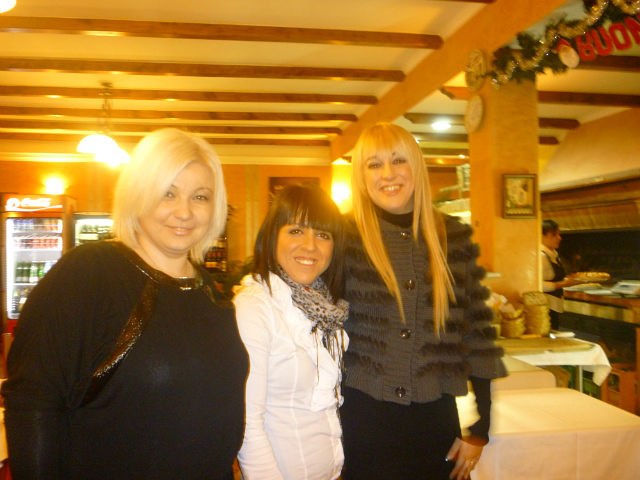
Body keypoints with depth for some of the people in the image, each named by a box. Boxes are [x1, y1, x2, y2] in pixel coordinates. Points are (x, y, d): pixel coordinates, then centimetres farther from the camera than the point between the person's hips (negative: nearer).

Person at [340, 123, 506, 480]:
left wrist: (481, 430, 5)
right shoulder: (345, 237, -6)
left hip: (435, 419, 2)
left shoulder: (454, 237, 0)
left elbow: (477, 331, 3)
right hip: (362, 418, -1)